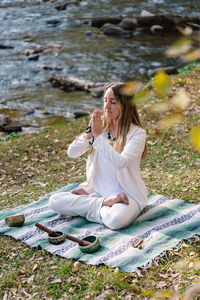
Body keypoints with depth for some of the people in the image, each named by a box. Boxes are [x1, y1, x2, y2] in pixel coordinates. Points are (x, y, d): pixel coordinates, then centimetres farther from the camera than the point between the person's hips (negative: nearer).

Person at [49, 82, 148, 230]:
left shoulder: (137, 133, -11)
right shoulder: (101, 126, 4)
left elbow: (120, 162, -26)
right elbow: (72, 153, -2)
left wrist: (99, 135, -24)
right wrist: (89, 132, -18)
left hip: (127, 194, -5)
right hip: (97, 191, 6)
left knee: (116, 220, -38)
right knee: (54, 201, -12)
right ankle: (104, 204, -7)